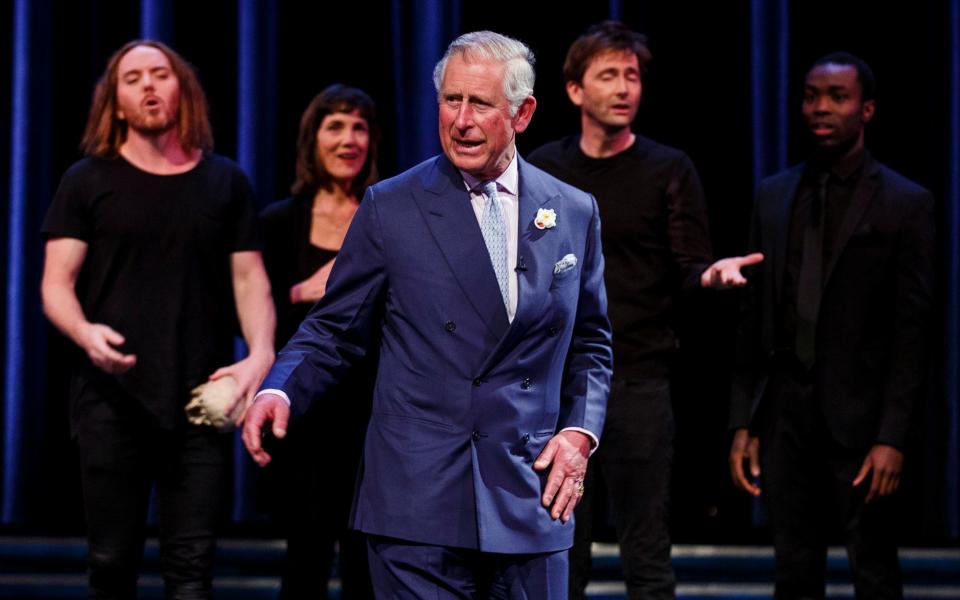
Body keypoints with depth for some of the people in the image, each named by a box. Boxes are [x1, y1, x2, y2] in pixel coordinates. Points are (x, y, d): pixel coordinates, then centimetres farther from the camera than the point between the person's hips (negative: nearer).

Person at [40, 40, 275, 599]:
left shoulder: (226, 182, 12)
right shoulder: (88, 181, 7)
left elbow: (250, 280, 9)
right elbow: (56, 285, 2)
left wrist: (261, 353, -10)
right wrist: (85, 332, -20)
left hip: (202, 402, 1)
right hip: (113, 400, 0)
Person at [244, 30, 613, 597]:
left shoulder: (574, 213, 9)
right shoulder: (390, 209, 2)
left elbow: (590, 344, 18)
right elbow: (335, 331, 5)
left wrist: (580, 431, 2)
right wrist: (280, 390, -14)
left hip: (531, 504, 2)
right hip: (419, 506, -2)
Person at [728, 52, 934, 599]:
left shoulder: (906, 204, -3)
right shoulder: (774, 196, 11)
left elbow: (911, 331, -7)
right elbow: (755, 318, 12)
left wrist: (892, 436, -13)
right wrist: (743, 422, 7)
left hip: (859, 413, -4)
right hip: (786, 411, 4)